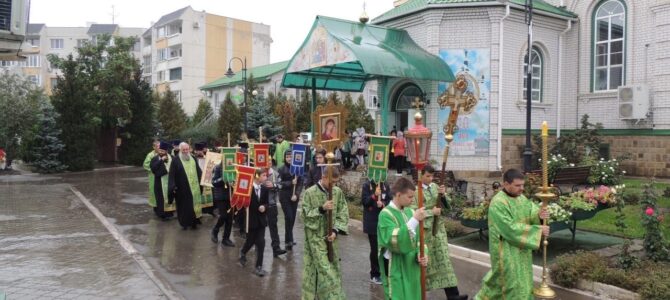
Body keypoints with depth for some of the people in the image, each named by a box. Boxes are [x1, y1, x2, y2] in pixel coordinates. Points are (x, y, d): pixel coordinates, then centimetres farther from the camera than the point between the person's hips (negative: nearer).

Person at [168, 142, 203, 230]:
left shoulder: (193, 158, 9)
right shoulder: (176, 160, -6)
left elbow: (198, 171, 16)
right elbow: (172, 174, -10)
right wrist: (173, 187, -17)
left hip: (194, 187, 4)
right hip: (182, 188, -4)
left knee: (194, 204, 9)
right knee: (184, 206, 4)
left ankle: (194, 222, 18)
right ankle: (185, 223, 16)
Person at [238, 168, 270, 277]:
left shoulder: (265, 189, 3)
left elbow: (266, 203, 9)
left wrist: (264, 207, -11)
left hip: (261, 220, 4)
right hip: (250, 219, -4)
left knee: (261, 243, -1)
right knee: (251, 241, 9)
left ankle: (258, 267, 8)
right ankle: (243, 253, 43)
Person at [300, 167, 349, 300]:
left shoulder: (338, 192, 0)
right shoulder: (310, 193, -10)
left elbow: (343, 214, 2)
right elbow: (304, 215, -10)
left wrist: (336, 230, -10)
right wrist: (321, 209, -21)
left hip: (330, 235, 4)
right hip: (315, 236, -4)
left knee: (333, 267, 9)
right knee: (323, 268, -5)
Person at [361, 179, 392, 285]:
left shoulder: (385, 186, 7)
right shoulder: (367, 185, -5)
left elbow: (390, 200, 4)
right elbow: (364, 201, -11)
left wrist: (383, 204, -16)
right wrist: (374, 195, -25)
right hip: (372, 223, -4)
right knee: (375, 248, 0)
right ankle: (374, 275, 11)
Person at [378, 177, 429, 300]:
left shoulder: (410, 212, 5)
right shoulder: (386, 214, -16)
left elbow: (418, 237, 11)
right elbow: (394, 240, -29)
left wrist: (421, 254, -8)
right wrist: (414, 220, -32)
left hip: (412, 266, 7)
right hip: (396, 268, -7)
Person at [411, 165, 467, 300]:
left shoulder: (435, 186, 5)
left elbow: (447, 205, 7)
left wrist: (443, 195, -12)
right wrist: (431, 212, -17)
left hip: (439, 227, 5)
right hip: (424, 229, -5)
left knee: (444, 259, 2)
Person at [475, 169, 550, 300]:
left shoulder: (521, 197, 3)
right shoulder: (498, 203, -24)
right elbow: (510, 228, -28)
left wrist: (539, 214, -24)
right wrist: (537, 230, -26)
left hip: (520, 248, 8)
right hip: (506, 250, -8)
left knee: (502, 277, 19)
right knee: (514, 282, 1)